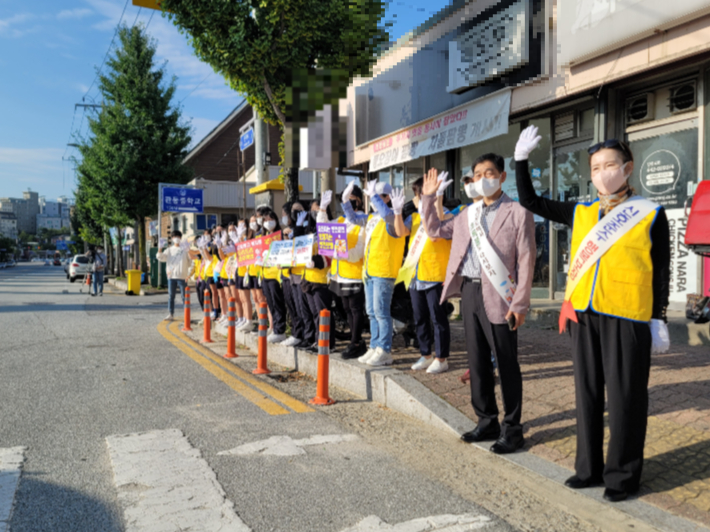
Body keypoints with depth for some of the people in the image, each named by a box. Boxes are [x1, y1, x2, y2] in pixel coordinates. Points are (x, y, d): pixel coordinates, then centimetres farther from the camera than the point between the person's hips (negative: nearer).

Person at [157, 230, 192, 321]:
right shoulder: (169, 250, 14)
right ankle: (170, 314, 11)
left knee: (184, 296, -1)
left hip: (182, 276, -3)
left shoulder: (185, 249, 5)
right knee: (171, 296, 5)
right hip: (171, 276, 3)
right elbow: (160, 257, 3)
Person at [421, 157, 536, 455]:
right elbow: (435, 231, 24)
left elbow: (526, 261, -8)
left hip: (497, 296, -6)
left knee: (506, 364, 3)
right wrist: (428, 198, 13)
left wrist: (519, 303, -13)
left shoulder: (517, 213, -4)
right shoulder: (468, 215, 15)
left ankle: (512, 428, 16)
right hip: (469, 292, 6)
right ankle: (487, 421, 27)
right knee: (477, 361, 13)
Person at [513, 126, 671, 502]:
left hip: (627, 318, -4)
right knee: (587, 392, 12)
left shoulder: (650, 215, 0)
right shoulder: (580, 214, 9)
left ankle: (622, 474, 18)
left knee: (625, 396, 3)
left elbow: (661, 272, 1)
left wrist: (659, 320, -3)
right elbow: (530, 202, 13)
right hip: (583, 316, 4)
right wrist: (521, 160, 5)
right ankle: (589, 467, 25)